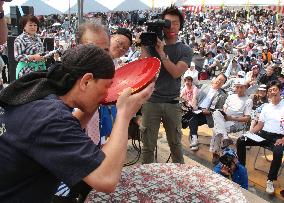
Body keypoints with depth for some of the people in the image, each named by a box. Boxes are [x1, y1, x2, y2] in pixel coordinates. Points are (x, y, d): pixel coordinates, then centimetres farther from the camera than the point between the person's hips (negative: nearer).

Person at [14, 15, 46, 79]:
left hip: (40, 70, 7)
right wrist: (33, 57, -22)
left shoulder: (37, 37, 12)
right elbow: (17, 57, -15)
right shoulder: (20, 39, -9)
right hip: (26, 71, -7)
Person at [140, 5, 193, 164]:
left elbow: (176, 72, -12)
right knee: (148, 146, 4)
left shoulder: (185, 51, 4)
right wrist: (144, 46, -12)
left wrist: (161, 53, -16)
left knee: (176, 145, 12)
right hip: (151, 101, 0)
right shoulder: (151, 44, 5)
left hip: (172, 103, 0)